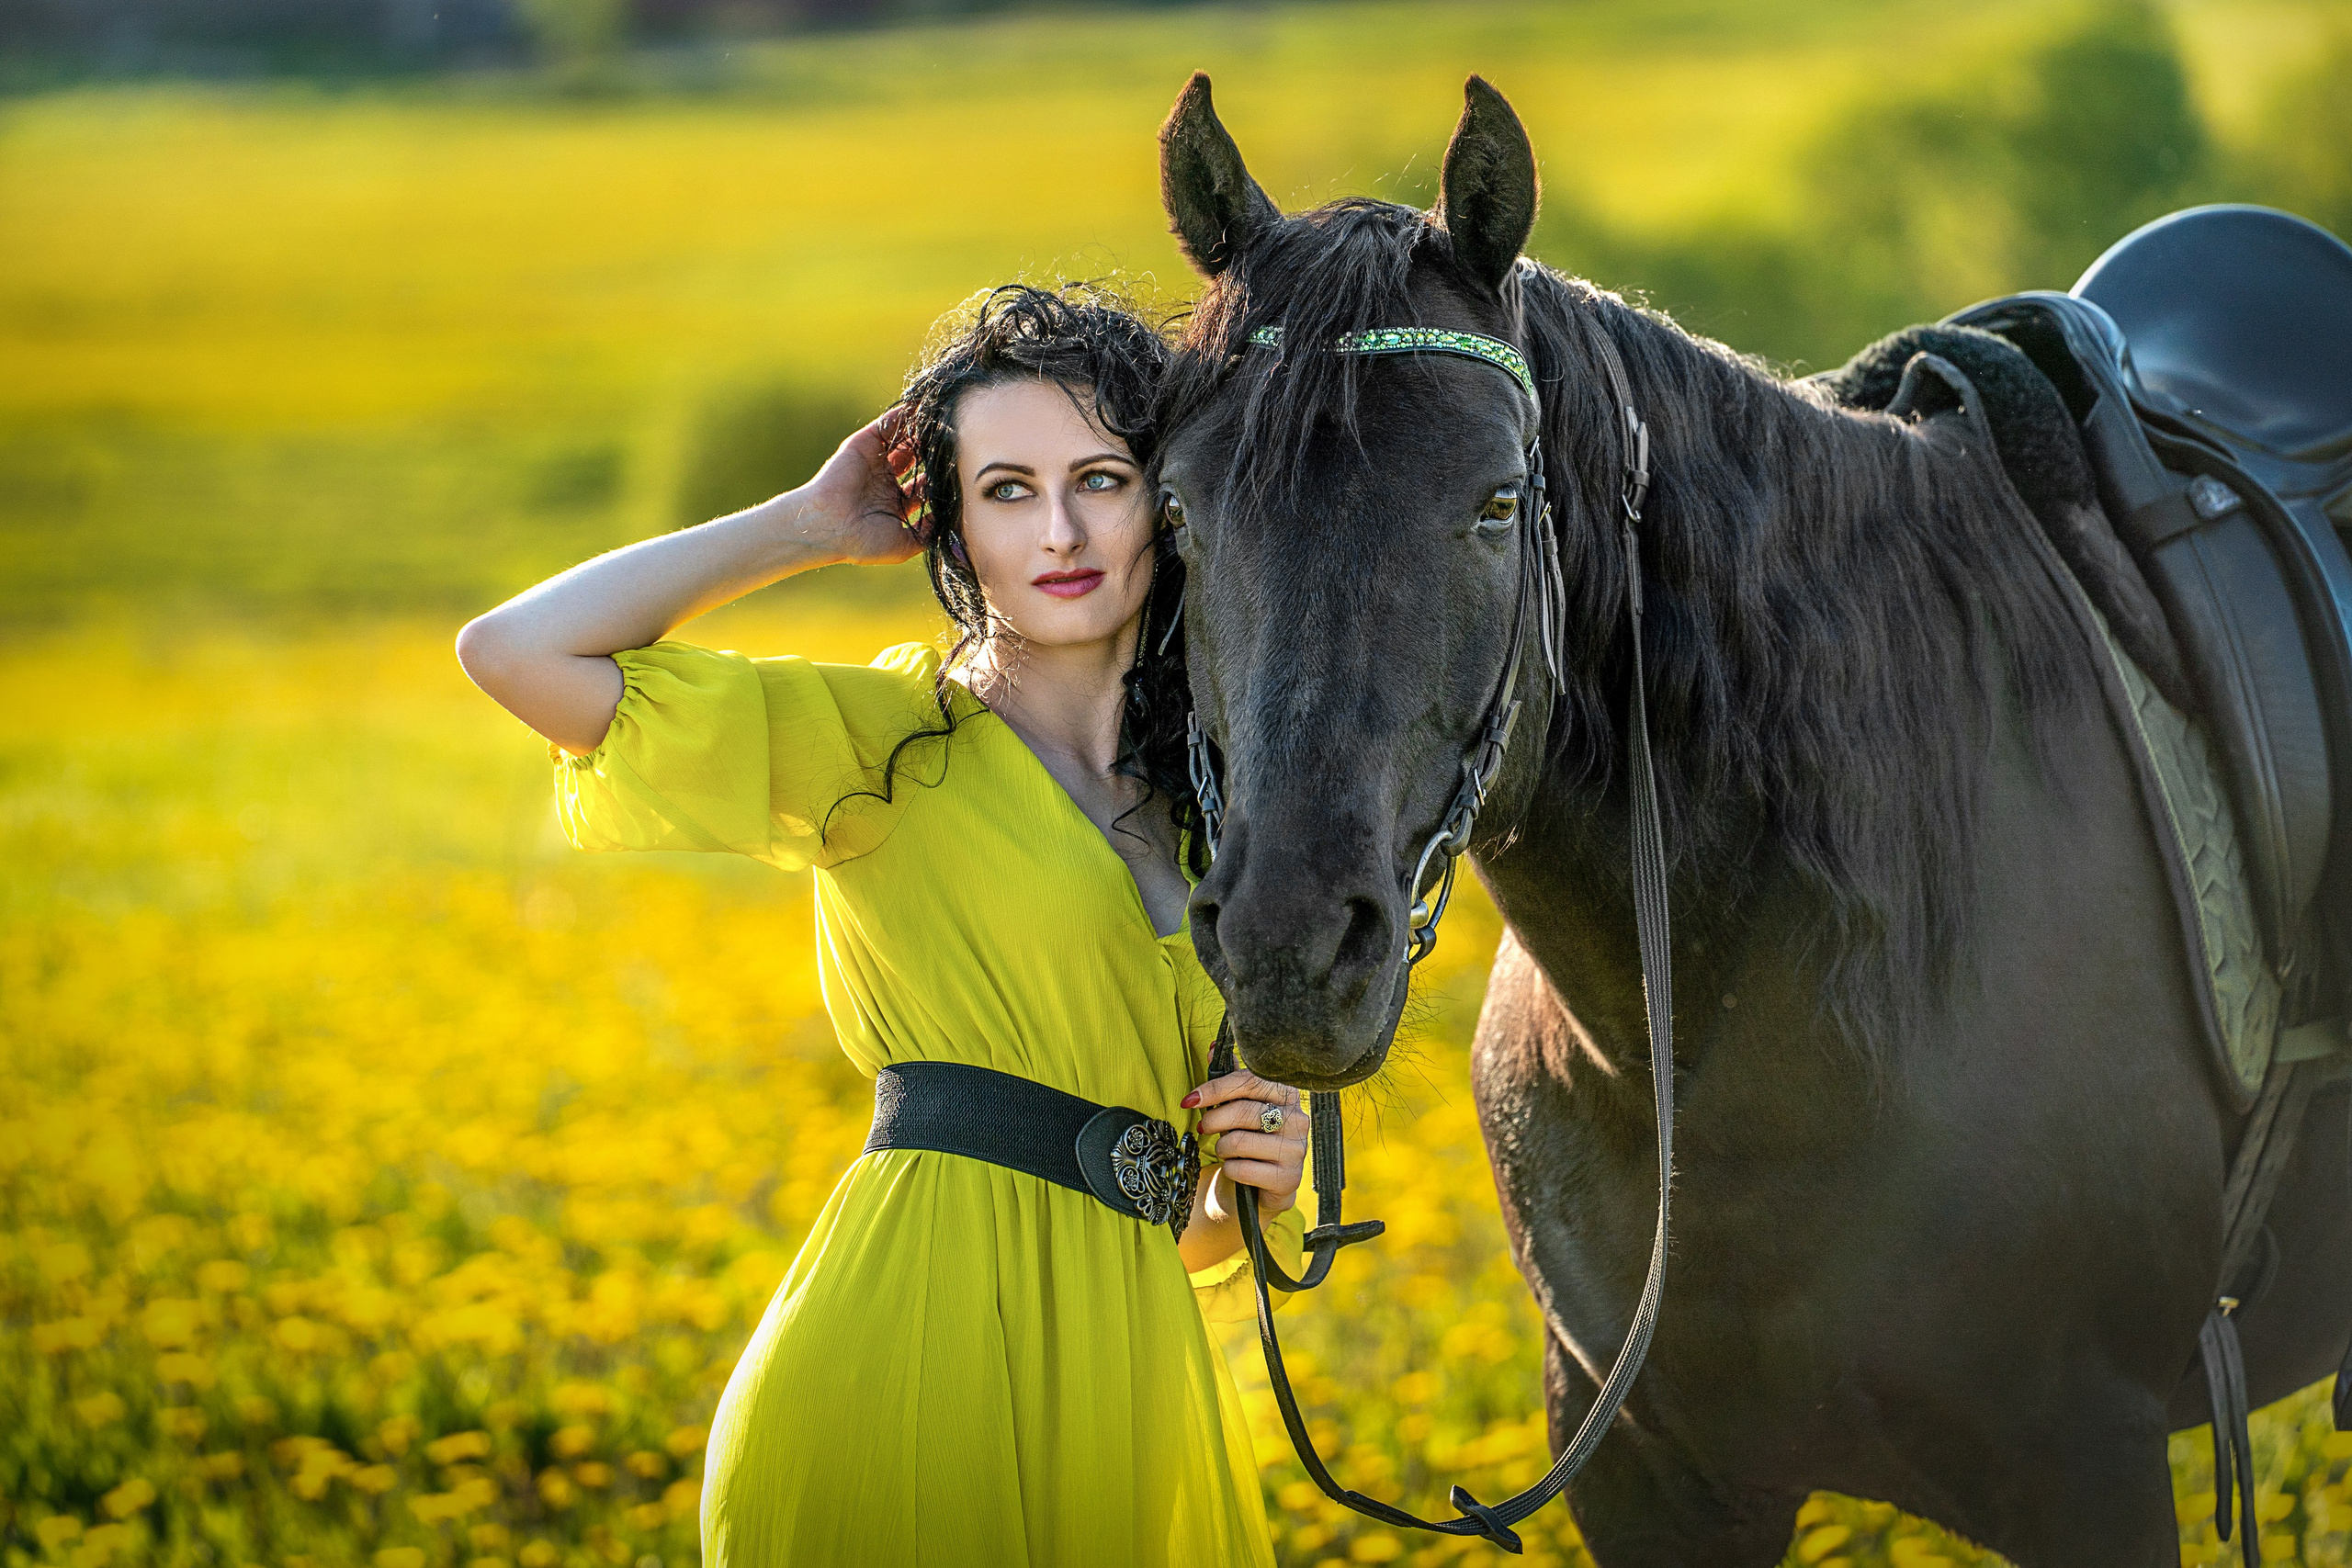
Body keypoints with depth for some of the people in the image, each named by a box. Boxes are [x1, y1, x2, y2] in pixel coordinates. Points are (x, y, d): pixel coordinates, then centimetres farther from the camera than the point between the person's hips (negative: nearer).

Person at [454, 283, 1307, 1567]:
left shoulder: (1217, 820, 16)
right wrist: (805, 529, 0)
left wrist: (1259, 1177, 0)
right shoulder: (887, 739, 2)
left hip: (1132, 1387, 5)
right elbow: (515, 653, -12)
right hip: (912, 1362, -5)